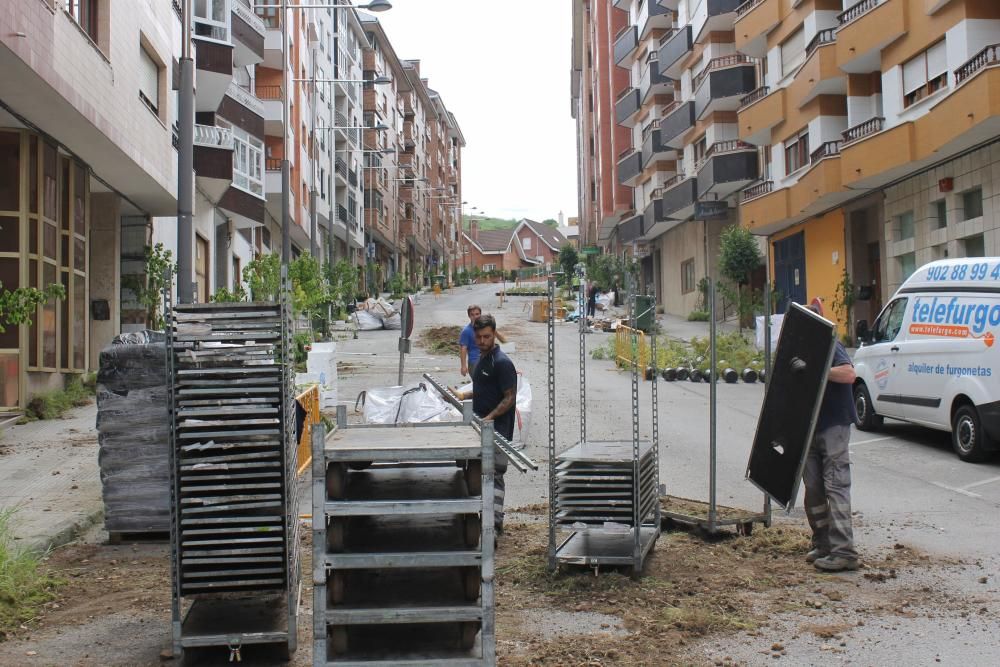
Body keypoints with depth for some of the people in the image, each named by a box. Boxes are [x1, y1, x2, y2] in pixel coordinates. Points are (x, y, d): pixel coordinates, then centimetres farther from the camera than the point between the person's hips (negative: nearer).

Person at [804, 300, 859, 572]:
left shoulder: (831, 346, -10)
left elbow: (849, 374, -26)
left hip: (834, 427, -8)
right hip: (810, 427, 8)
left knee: (836, 486, -9)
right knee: (813, 488, 10)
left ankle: (843, 551, -9)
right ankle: (822, 545, 21)